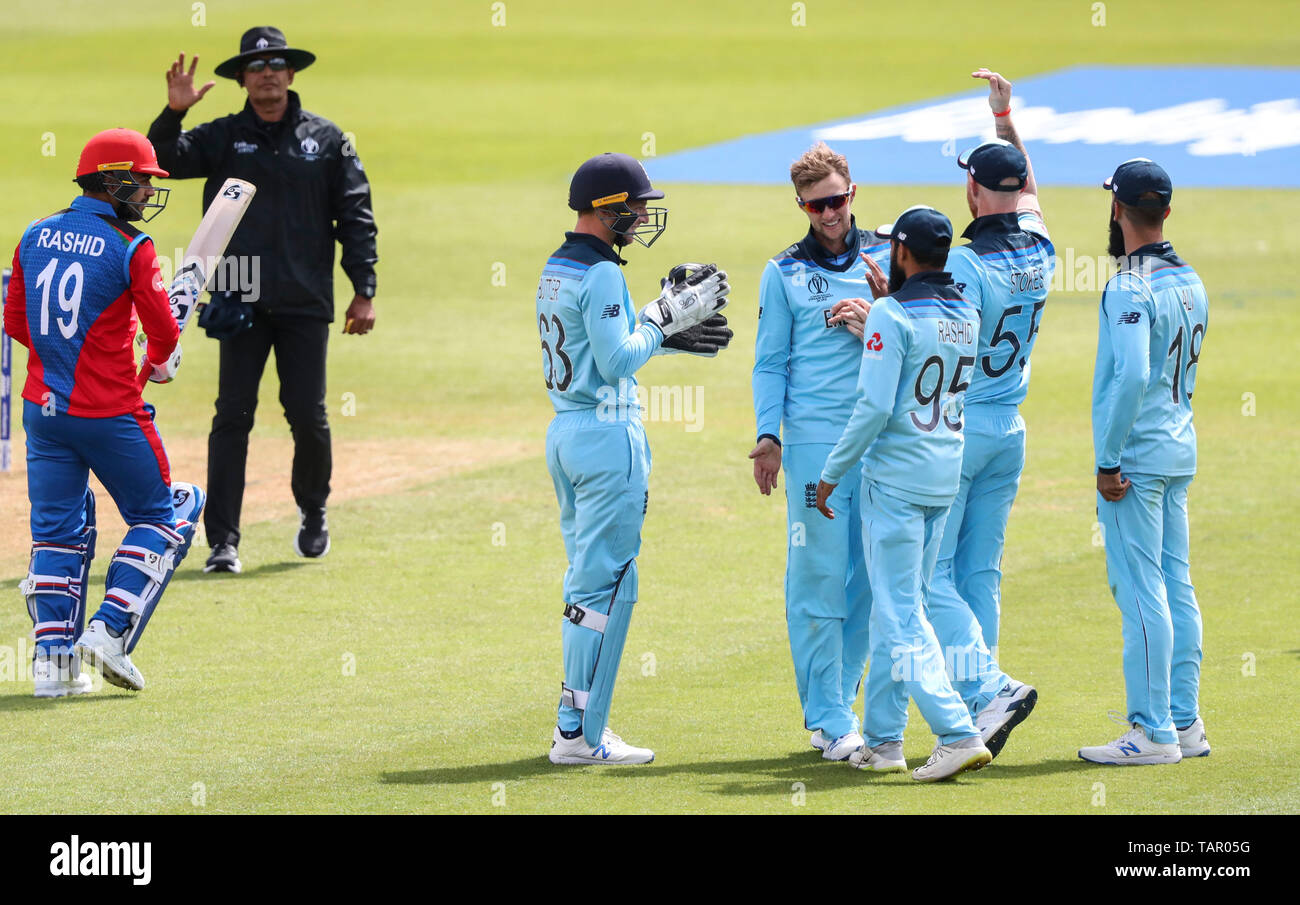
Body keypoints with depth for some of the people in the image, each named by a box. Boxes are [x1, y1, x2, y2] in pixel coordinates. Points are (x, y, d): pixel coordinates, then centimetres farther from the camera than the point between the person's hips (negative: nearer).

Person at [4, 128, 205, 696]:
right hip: (110, 412, -5)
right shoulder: (130, 248, -12)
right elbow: (163, 330, -11)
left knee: (58, 527, 12)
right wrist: (160, 365, 11)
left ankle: (53, 657, 4)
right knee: (160, 515, 11)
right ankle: (109, 630, -2)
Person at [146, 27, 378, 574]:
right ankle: (223, 540, -4)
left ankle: (313, 512, 27)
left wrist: (364, 290, 1)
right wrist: (173, 114, -22)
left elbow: (355, 216, 7)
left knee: (307, 415, 0)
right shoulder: (223, 138, 6)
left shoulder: (326, 140, 7)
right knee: (233, 416, -5)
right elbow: (161, 161, -5)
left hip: (306, 303, 0)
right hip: (242, 301, 0)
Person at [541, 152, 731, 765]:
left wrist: (669, 330, 14)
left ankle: (578, 724, 17)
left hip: (565, 432, 10)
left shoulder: (556, 269, 13)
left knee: (587, 581, 15)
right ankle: (579, 733, -5)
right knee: (606, 585, -6)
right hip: (608, 437, -10)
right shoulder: (601, 273, -16)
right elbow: (617, 360, -20)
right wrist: (664, 318, -9)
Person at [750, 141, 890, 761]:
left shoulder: (885, 261, 11)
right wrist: (768, 437, -4)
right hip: (814, 439, -2)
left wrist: (875, 323, -8)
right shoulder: (784, 272, 8)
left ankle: (838, 706, 13)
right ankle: (829, 720, -4)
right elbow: (770, 363, 7)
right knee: (819, 577, -6)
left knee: (868, 577, 4)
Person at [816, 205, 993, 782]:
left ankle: (958, 734, -19)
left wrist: (832, 473, -10)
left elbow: (874, 406, -19)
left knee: (901, 616, -7)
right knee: (897, 609, 17)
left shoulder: (892, 315, -15)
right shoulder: (966, 316, 7)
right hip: (945, 479, 8)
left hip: (895, 476, -8)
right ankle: (882, 739, 21)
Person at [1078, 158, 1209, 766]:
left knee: (1140, 591, -6)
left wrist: (1108, 462, -22)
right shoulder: (1191, 283, 11)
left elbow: (1131, 375, -27)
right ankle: (1185, 724, 15)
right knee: (1176, 588, 12)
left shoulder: (1130, 289, -17)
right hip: (1181, 453, 9)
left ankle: (1153, 732, -6)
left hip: (1136, 458, -9)